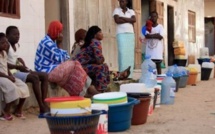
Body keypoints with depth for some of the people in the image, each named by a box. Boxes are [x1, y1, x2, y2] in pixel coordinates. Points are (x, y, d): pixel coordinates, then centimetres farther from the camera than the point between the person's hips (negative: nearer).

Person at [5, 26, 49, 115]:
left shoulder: (17, 45, 15)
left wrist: (24, 66, 2)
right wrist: (18, 67, -21)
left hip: (19, 70, 10)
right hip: (11, 72, -10)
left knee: (45, 76, 0)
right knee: (34, 77, -28)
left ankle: (44, 103, -12)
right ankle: (42, 108, -26)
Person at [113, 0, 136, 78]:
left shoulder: (131, 11, 15)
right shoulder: (117, 10, 8)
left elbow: (134, 20, -4)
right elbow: (117, 20, -9)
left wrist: (122, 18, -8)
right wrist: (129, 20, -4)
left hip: (130, 34, 3)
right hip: (121, 34, -3)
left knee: (130, 55, -1)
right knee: (123, 54, -12)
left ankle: (129, 75, 1)